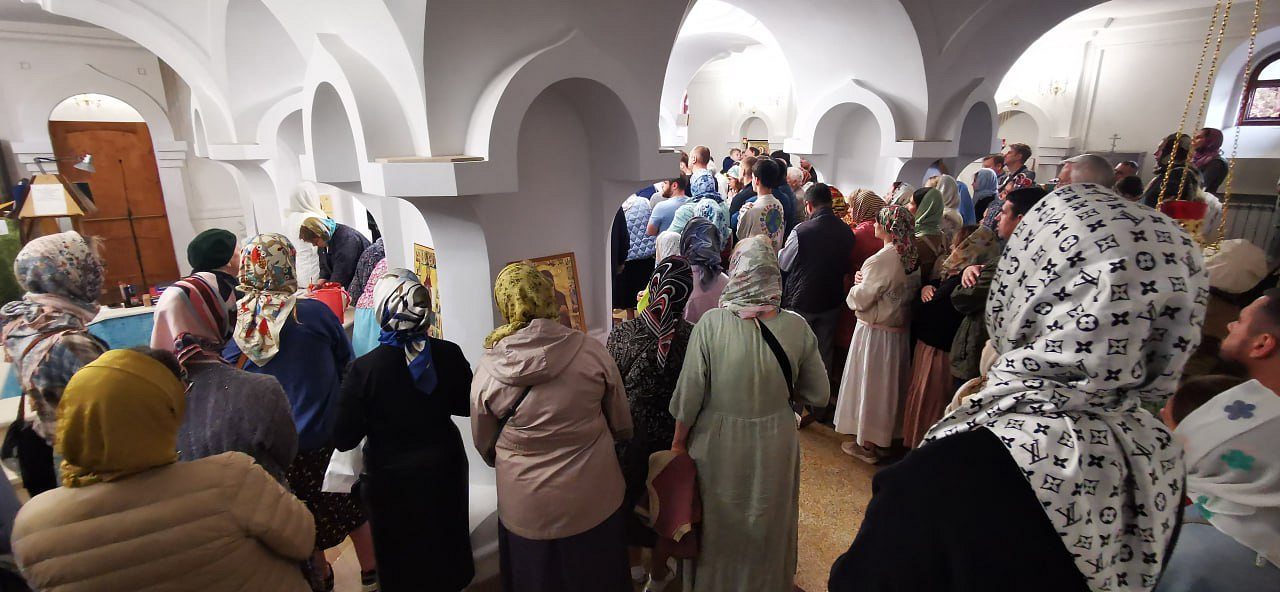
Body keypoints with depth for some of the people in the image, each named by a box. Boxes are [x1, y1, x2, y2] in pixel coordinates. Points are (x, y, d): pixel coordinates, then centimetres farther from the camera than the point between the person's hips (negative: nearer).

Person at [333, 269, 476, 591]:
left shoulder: (364, 368, -24)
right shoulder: (449, 354, -16)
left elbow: (344, 438, -17)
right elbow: (466, 405, -2)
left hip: (392, 477, -2)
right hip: (444, 468, 3)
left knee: (401, 554, 22)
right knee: (447, 544, 27)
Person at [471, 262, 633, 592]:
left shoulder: (487, 370, -13)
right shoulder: (592, 352, -16)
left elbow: (484, 444, 2)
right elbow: (622, 425, -2)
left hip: (526, 510, 0)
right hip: (594, 502, 0)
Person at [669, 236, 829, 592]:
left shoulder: (711, 324, -22)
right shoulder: (796, 327, -16)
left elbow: (689, 395, -17)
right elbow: (818, 395, -6)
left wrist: (678, 442, -1)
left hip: (718, 445, -2)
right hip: (775, 446, 2)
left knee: (719, 528, 25)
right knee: (768, 529, 29)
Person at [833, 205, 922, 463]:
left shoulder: (881, 260, -24)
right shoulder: (914, 257, 0)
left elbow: (861, 299, -20)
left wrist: (858, 284, -1)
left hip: (875, 332, -7)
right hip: (900, 332, 7)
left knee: (868, 383, 7)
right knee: (889, 384, 19)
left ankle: (867, 444, 19)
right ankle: (885, 434, 36)